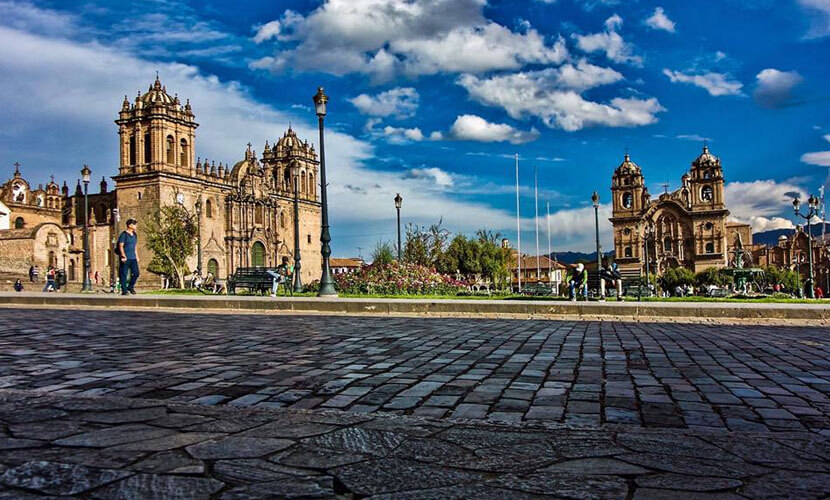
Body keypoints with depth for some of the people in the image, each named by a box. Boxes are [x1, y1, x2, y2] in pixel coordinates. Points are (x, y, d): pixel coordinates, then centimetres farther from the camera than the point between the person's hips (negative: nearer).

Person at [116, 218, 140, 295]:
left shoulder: (134, 235, 15)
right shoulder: (124, 234, -7)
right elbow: (120, 246, -11)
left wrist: (137, 256, 19)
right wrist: (123, 255, -19)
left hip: (133, 258, 7)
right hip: (125, 258, -7)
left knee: (136, 273, 3)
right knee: (124, 274, -1)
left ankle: (130, 287, 21)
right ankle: (124, 290, 4)